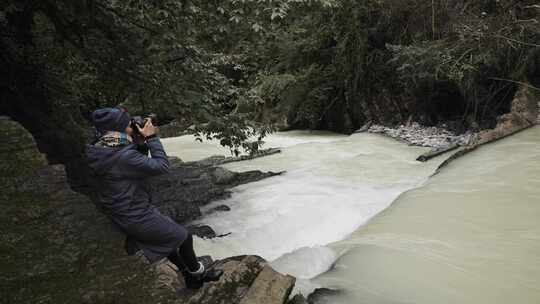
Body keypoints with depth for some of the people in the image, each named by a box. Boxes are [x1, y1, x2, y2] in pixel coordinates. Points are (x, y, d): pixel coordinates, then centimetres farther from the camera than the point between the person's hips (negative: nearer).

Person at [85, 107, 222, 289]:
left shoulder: (100, 151, -1)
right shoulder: (123, 157, -31)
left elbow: (138, 161, 12)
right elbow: (161, 166, -24)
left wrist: (140, 142, -4)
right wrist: (151, 137, -16)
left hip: (123, 217, 10)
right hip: (137, 218, -10)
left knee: (168, 239, 25)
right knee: (184, 237, 10)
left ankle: (191, 278, 40)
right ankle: (198, 273, 34)